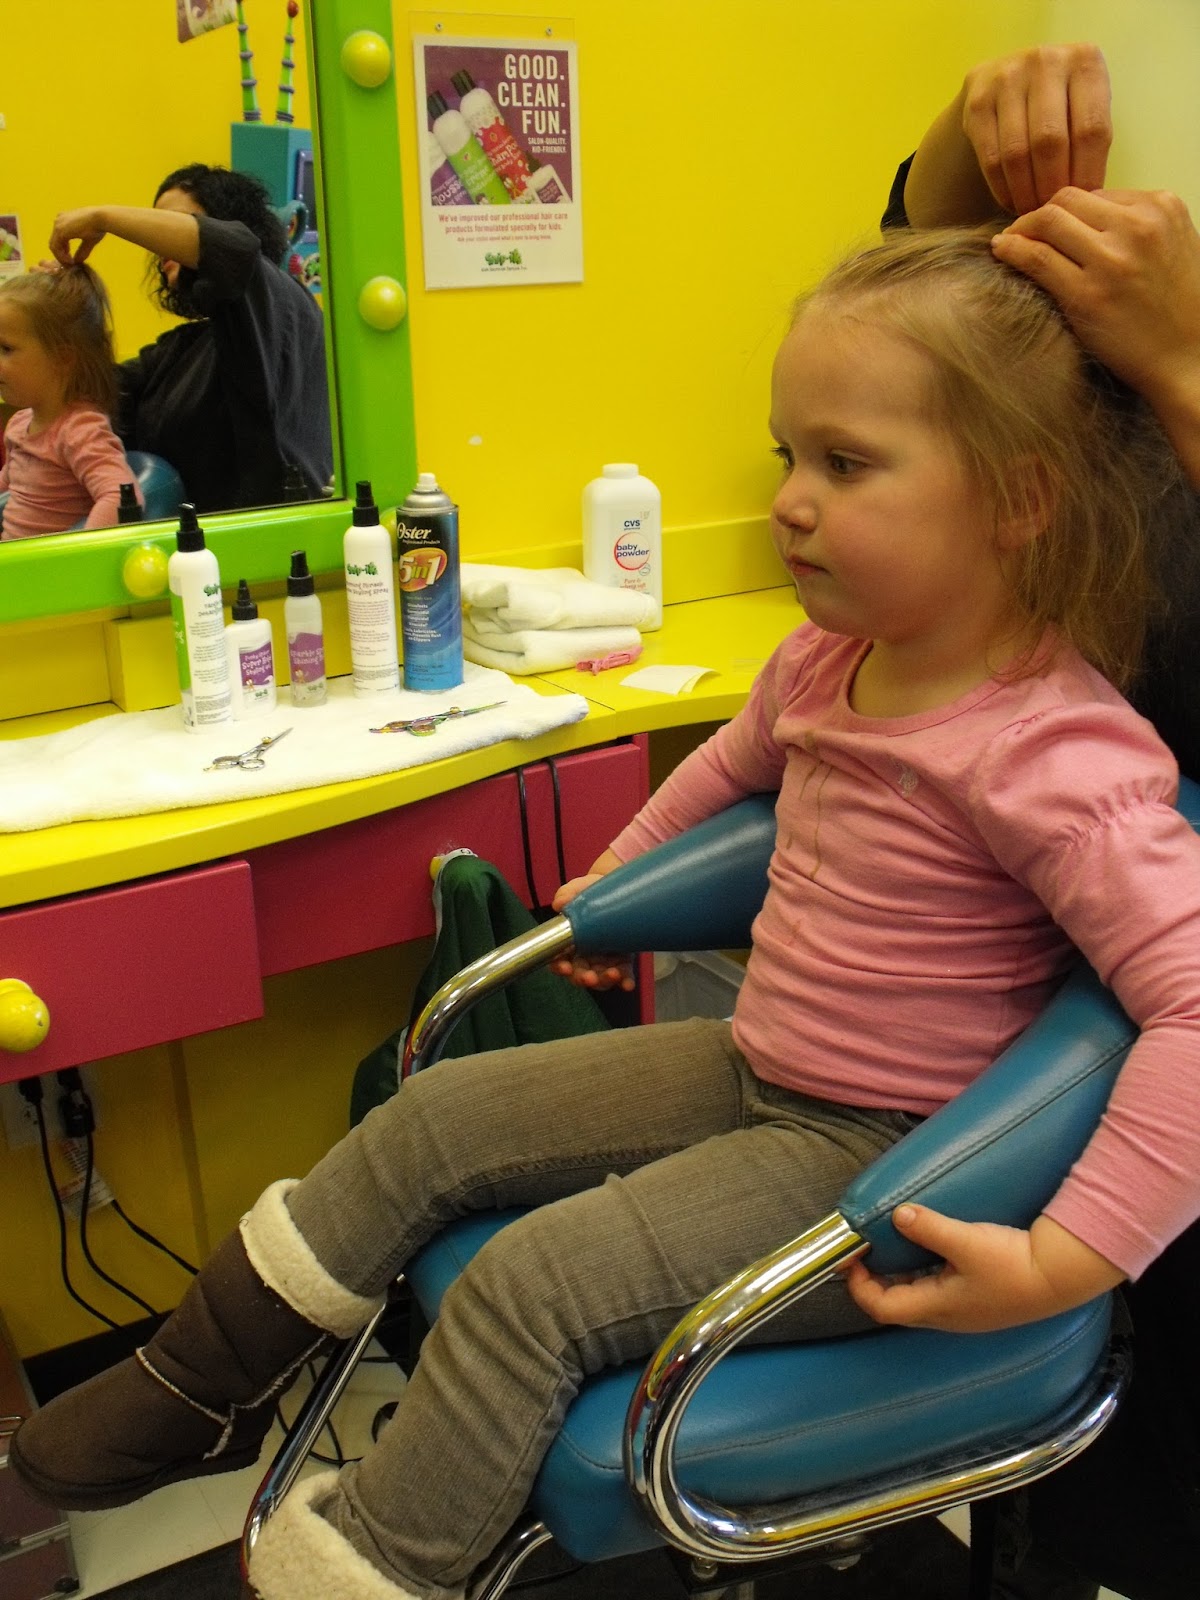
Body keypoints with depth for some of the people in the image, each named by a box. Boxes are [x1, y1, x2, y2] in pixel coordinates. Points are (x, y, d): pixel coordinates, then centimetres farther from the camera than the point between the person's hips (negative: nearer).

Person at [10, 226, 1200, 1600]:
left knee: (530, 1286, -20)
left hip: (882, 1160, -8)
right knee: (433, 1119, 6)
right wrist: (615, 882, 27)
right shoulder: (831, 659, -1)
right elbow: (736, 759, 21)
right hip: (752, 1068, 8)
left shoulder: (1060, 756, -28)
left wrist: (1063, 1262, -36)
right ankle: (203, 1392, 24)